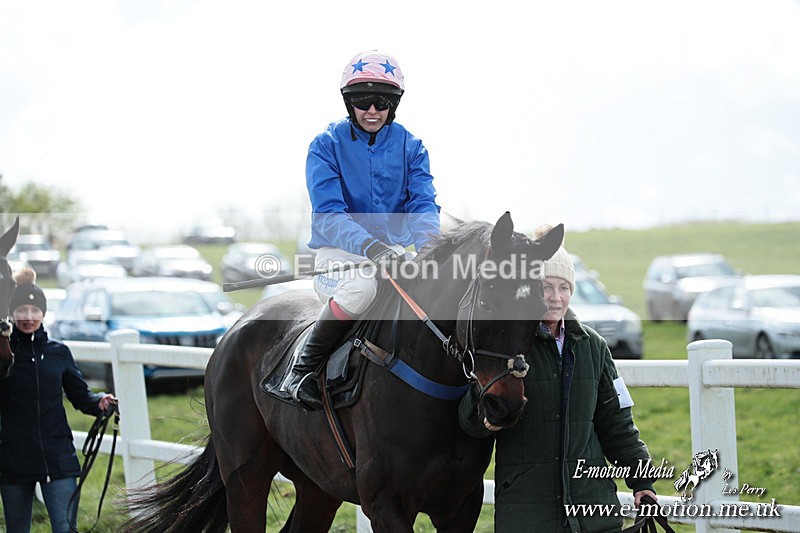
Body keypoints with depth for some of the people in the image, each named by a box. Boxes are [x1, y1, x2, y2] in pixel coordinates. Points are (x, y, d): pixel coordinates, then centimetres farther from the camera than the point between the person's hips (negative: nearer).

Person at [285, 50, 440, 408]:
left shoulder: (410, 147, 8)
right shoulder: (327, 145, -4)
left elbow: (422, 203, -4)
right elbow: (328, 214, -15)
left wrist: (429, 243, -29)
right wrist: (371, 247, -34)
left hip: (395, 253, 4)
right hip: (338, 254, -4)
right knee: (362, 285, -38)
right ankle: (304, 368, -20)